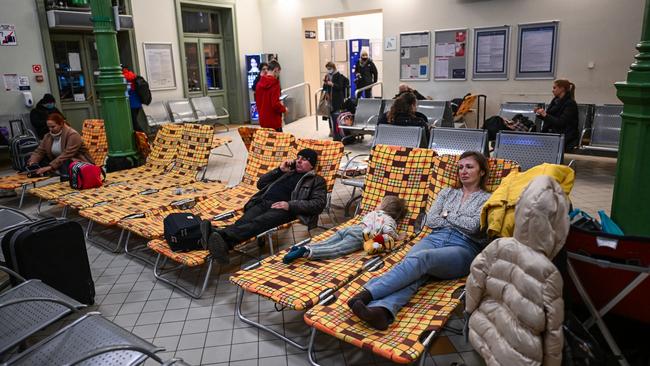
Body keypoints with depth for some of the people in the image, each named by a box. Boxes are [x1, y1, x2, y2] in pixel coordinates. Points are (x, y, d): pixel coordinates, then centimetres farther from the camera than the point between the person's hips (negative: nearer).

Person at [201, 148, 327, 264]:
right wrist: (279, 170, 17)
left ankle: (223, 237, -60)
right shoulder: (288, 172, 34)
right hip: (263, 203, 5)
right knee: (243, 221, -27)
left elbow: (319, 203, 0)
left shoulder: (317, 180, 19)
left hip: (282, 209, -5)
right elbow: (260, 184, 30)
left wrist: (290, 205, -11)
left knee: (260, 222, -35)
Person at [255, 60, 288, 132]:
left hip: (263, 121, 7)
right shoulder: (274, 84, -16)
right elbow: (275, 104, -20)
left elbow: (257, 101, 13)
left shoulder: (259, 83, 5)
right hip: (274, 121, -7)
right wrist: (284, 109, -4)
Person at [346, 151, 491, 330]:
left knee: (421, 258, -37)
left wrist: (447, 215, 7)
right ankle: (381, 310, -60)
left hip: (463, 248, -4)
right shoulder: (447, 192, 26)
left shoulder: (487, 199, 14)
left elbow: (473, 226, -4)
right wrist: (460, 222, 5)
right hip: (435, 238, 4)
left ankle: (367, 294, -52)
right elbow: (431, 220, 12)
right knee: (413, 270, -32)